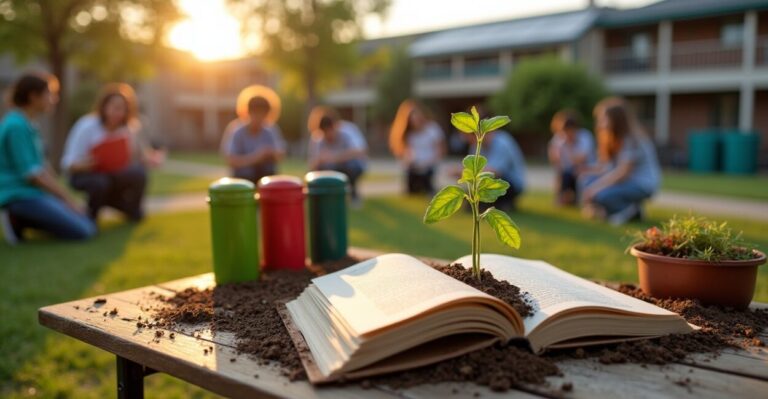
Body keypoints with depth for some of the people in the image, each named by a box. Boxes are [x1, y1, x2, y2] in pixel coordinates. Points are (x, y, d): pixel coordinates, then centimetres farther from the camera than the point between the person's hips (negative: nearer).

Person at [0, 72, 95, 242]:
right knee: (82, 232, -18)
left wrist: (65, 197, 9)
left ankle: (22, 219, 6)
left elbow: (42, 166, 15)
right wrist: (67, 199, -12)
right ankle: (20, 221, -7)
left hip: (35, 194, 10)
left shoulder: (26, 125, 13)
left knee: (89, 226, 7)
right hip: (21, 196, -10)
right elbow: (32, 174, -18)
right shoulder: (16, 126, -16)